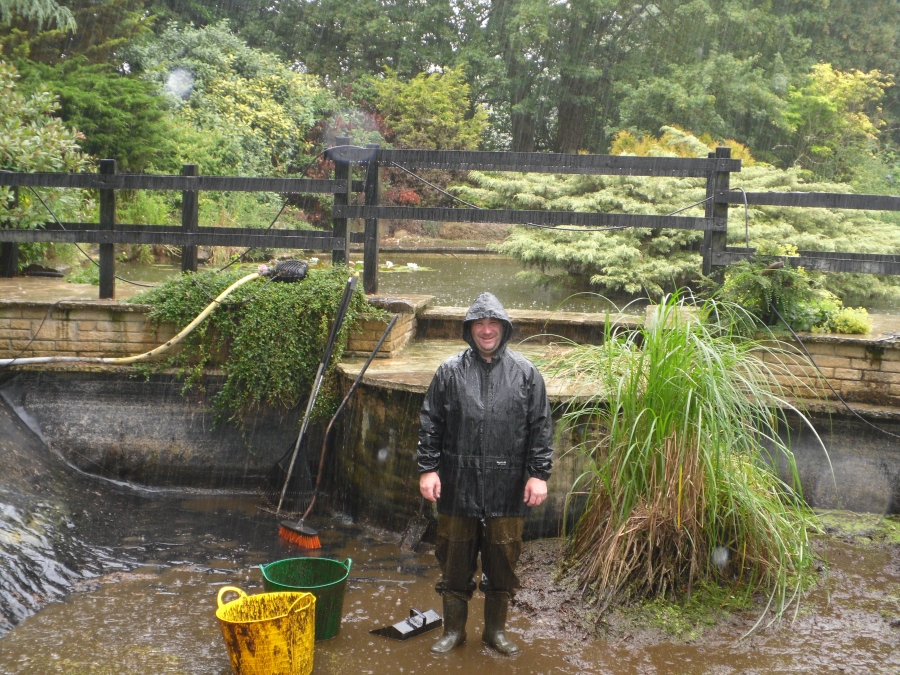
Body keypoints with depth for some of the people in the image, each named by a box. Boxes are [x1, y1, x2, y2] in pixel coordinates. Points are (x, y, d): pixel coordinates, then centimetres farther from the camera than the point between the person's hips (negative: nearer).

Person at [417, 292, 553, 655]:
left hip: (507, 488, 0)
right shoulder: (450, 371, 2)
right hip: (458, 486, 0)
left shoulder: (525, 373, 2)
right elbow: (430, 423, 5)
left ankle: (496, 630, 29)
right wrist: (428, 468, -1)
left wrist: (539, 474, -2)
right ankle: (453, 629, 27)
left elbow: (541, 429, 3)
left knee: (503, 561, 11)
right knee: (455, 560, 10)